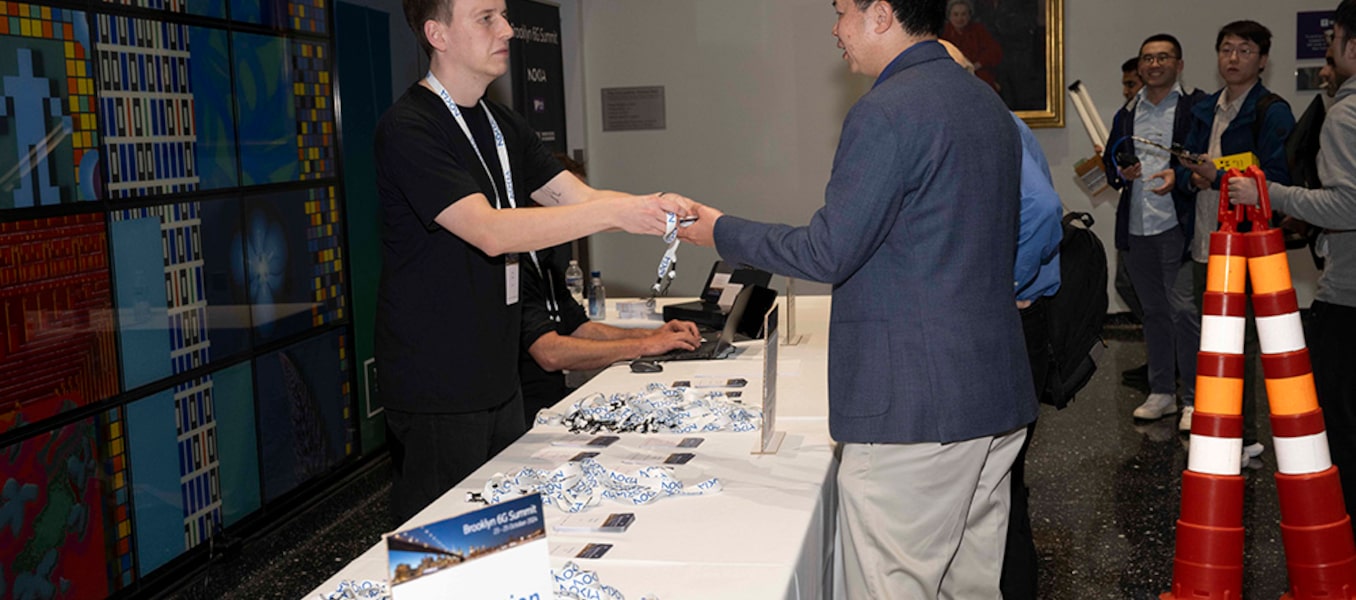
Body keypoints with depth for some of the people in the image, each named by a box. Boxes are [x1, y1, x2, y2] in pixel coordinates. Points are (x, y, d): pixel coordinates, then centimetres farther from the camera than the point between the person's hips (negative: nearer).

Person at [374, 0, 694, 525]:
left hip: (498, 378, 8)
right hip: (437, 389, -8)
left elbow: (579, 198, 7)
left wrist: (653, 208, -13)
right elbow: (491, 232, -26)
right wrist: (615, 211, -29)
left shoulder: (502, 126, 13)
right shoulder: (408, 130, -16)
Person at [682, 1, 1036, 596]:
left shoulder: (885, 112, -15)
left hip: (913, 407, -10)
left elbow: (828, 252, -16)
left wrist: (721, 232, -2)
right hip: (998, 393, 10)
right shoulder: (988, 103, 15)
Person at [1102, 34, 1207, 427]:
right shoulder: (1126, 115, 18)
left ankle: (1194, 397, 1)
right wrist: (1121, 173, -1)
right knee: (1153, 311, 12)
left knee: (1183, 310, -9)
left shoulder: (1195, 107, 1)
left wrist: (1178, 175, -20)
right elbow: (1110, 162, 21)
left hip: (1177, 225, -5)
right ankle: (1162, 392, 21)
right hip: (1135, 228, 5)